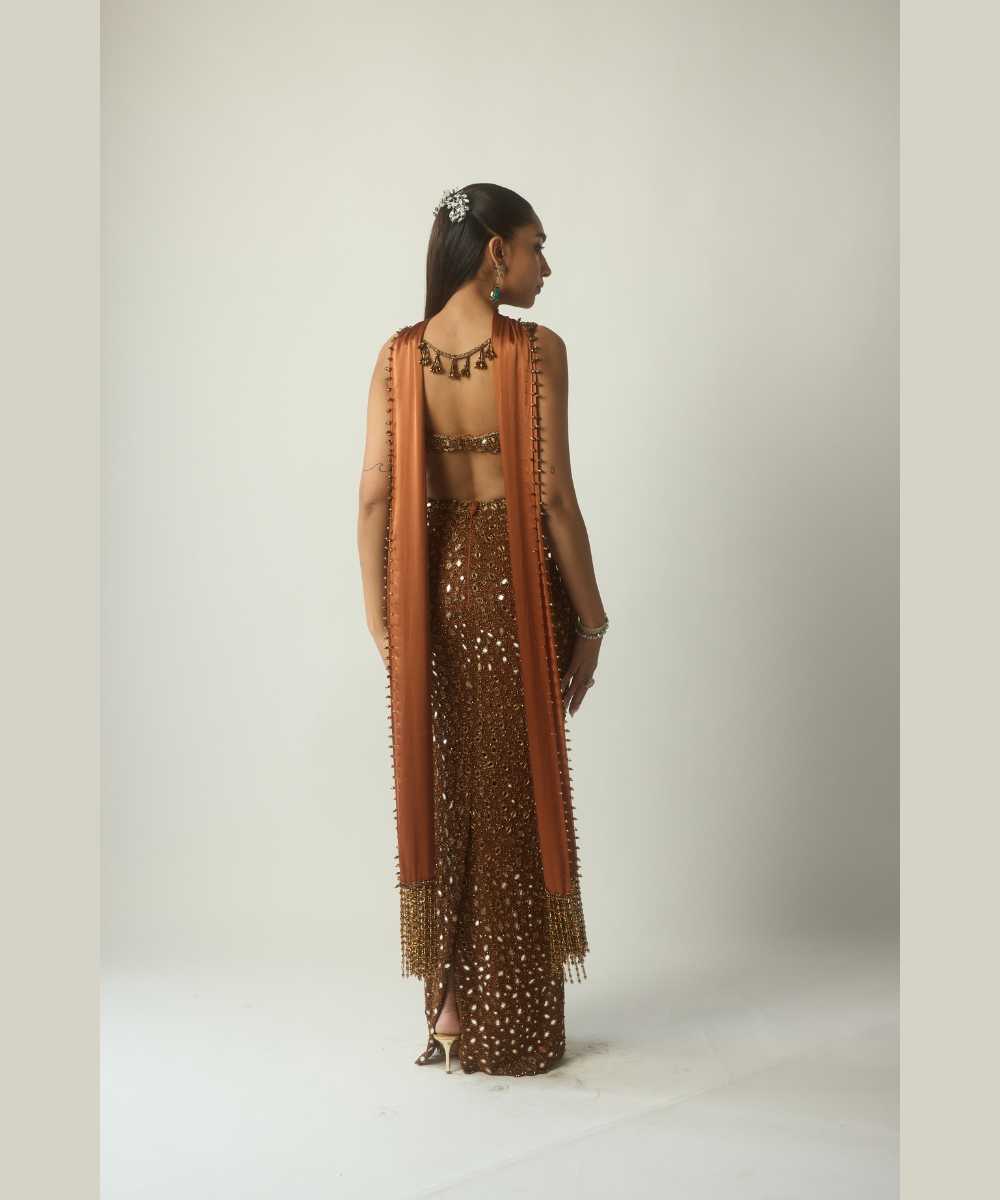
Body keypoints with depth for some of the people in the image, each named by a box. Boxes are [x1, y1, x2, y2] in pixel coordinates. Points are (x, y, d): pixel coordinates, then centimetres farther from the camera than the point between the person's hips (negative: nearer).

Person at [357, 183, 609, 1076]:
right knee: (518, 801, 7)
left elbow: (375, 494, -1)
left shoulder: (399, 355, 2)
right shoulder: (538, 350, -10)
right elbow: (554, 495, -12)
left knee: (441, 795, 14)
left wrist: (382, 621, 7)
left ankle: (450, 1012, 22)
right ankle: (515, 1028, 18)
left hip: (433, 583, 4)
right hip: (515, 578, -4)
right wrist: (590, 618, -3)